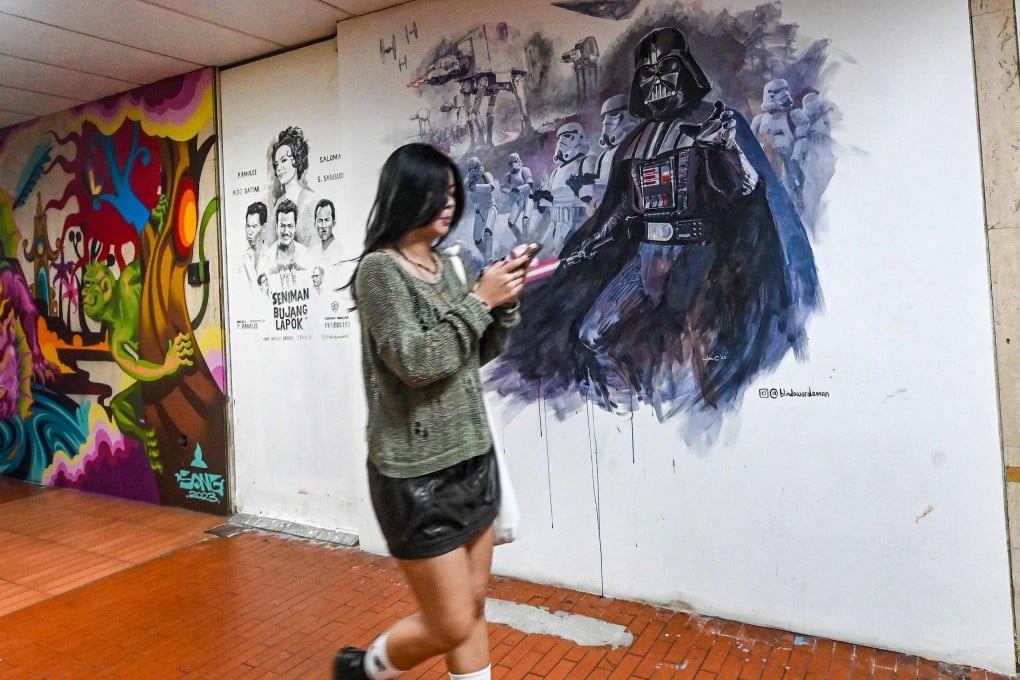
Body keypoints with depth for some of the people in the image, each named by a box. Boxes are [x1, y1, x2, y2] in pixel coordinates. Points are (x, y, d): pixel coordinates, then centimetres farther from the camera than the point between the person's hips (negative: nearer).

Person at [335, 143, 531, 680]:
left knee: (474, 608, 15)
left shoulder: (445, 265, 8)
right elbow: (416, 362, -22)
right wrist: (479, 300, -18)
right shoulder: (379, 269, -13)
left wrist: (505, 303, -3)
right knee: (450, 625, 4)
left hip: (472, 457, 7)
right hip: (418, 473, -7)